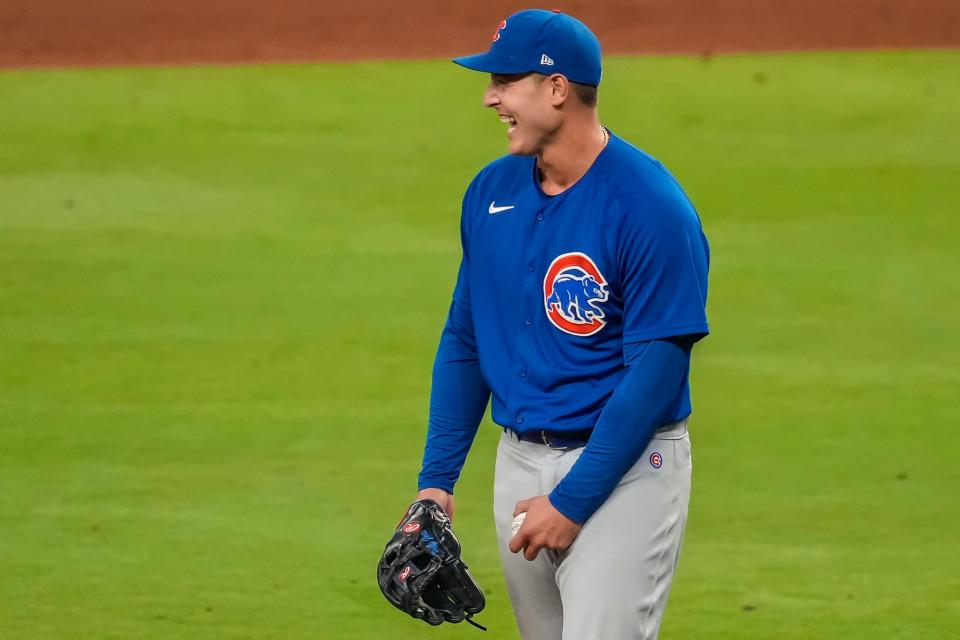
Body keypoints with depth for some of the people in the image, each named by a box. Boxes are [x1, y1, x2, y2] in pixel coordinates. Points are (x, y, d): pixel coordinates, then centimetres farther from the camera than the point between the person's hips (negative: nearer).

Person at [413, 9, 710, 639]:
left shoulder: (651, 205, -16)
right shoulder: (492, 191, 5)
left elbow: (657, 369, -17)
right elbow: (464, 341, 13)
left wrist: (572, 501, -18)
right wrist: (437, 480, 6)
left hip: (624, 468, -7)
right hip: (521, 461, 7)